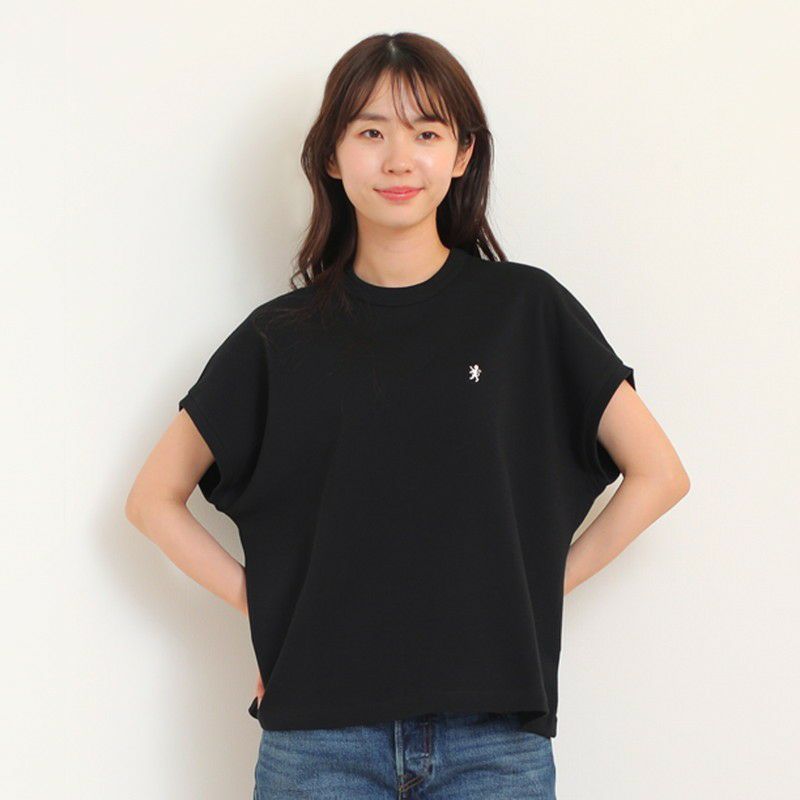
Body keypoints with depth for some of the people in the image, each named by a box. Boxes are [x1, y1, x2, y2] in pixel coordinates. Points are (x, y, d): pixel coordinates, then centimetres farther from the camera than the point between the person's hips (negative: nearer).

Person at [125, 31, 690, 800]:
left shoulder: (527, 309, 3)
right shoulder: (281, 335, 4)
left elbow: (658, 472, 7)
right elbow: (153, 497, 10)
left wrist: (546, 581, 0)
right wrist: (263, 603, 0)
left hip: (495, 735, 0)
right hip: (318, 736, 0)